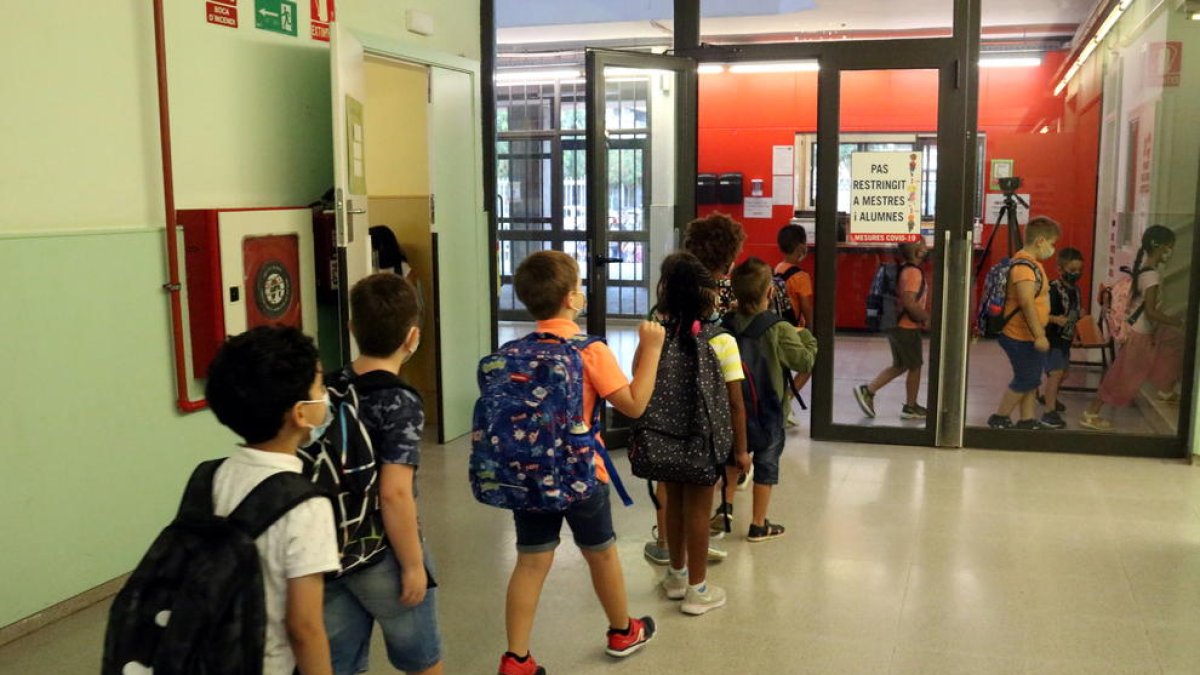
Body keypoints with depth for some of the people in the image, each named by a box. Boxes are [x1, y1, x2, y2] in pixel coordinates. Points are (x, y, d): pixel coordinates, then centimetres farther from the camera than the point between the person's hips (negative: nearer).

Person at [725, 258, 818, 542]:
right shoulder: (778, 329, -19)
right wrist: (806, 336, 3)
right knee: (766, 464, 8)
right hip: (767, 409, -4)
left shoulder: (727, 324, -7)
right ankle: (759, 525, 15)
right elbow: (805, 362, -13)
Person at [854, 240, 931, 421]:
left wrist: (923, 316, 20)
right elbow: (909, 302, -27)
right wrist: (927, 318, -14)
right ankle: (910, 408, 16)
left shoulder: (904, 270, 12)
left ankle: (867, 391, 11)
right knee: (915, 367, 5)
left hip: (897, 325, 9)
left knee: (900, 366, 17)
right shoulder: (913, 272, -18)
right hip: (907, 328, -9)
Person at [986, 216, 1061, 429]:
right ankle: (999, 419, 11)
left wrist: (1039, 334, 23)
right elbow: (1027, 304, -28)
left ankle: (1027, 420, 20)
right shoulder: (1024, 266, -20)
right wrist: (1039, 336, -29)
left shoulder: (1032, 263, 14)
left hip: (1029, 336, 10)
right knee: (1025, 380, -1)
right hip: (1021, 337, -10)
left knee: (1031, 380, 13)